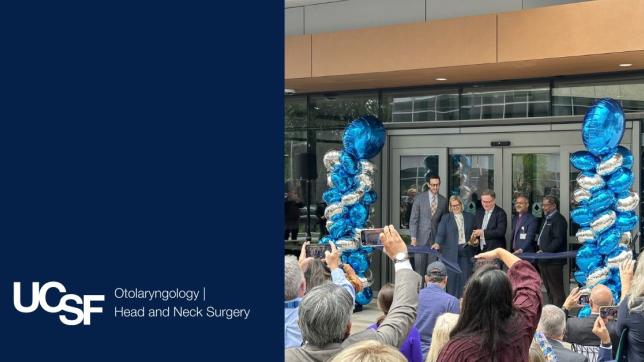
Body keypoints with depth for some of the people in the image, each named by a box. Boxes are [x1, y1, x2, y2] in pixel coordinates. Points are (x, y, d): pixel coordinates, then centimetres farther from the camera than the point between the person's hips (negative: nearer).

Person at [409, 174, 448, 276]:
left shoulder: (443, 201, 7)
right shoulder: (419, 198, 0)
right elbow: (413, 219, -1)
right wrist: (413, 237, -9)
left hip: (435, 238, 2)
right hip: (421, 238, -2)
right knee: (419, 267, -2)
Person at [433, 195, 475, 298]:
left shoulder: (470, 217, 14)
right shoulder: (446, 218, 7)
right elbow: (441, 234, -2)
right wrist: (438, 243, -19)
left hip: (466, 251, 2)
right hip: (451, 252, -2)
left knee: (465, 276, -2)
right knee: (452, 276, -3)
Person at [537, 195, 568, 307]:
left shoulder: (558, 219, -11)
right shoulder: (547, 219, 19)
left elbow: (558, 239, -19)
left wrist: (545, 251, -22)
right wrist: (540, 249, 8)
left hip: (553, 261, -10)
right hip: (545, 260, 10)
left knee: (556, 291, -6)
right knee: (549, 290, 14)